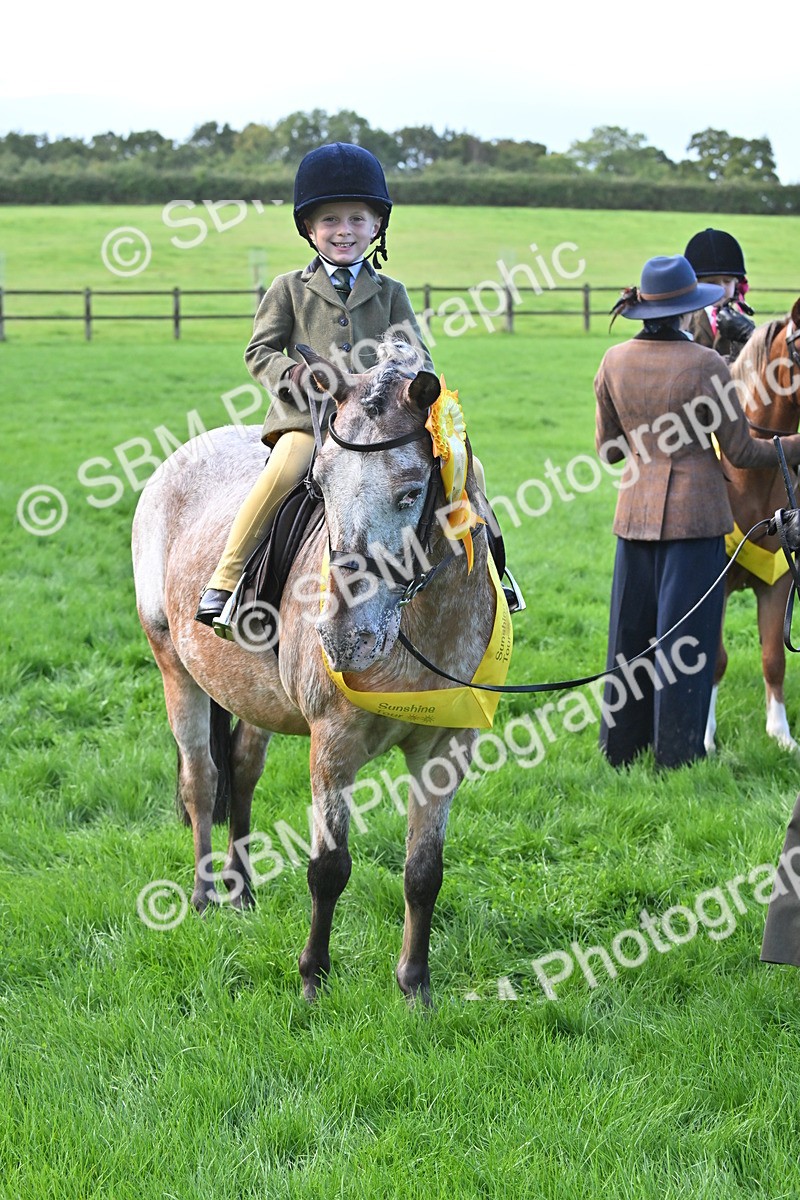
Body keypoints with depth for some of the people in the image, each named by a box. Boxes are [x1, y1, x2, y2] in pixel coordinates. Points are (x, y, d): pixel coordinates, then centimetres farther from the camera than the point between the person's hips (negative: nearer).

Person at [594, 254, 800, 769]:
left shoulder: (614, 362, -1)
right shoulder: (705, 364, -14)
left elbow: (607, 450, 8)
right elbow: (741, 451, -8)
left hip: (635, 510, 5)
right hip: (694, 512, -4)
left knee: (631, 628, 15)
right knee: (685, 632, 4)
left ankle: (621, 745, 23)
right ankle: (677, 751, 8)